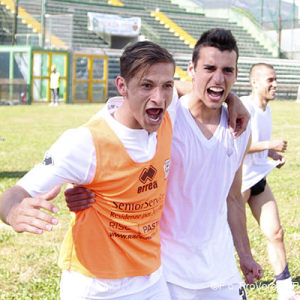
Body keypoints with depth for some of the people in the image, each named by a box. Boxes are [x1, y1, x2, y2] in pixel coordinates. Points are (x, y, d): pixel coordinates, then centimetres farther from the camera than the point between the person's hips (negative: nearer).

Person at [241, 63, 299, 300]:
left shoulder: (266, 109, 10)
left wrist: (273, 154, 5)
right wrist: (269, 145, -24)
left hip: (259, 179, 8)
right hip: (238, 181, -8)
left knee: (275, 233, 3)